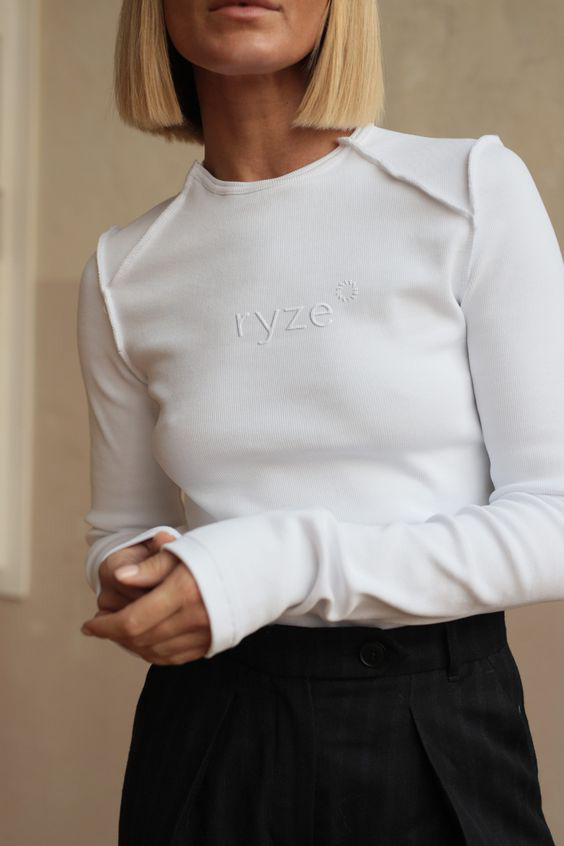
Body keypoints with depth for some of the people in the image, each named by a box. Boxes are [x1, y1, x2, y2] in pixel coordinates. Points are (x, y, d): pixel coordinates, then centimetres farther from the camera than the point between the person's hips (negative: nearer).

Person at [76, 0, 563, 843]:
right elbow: (121, 530, 12)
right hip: (207, 737, 2)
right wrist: (138, 581, -11)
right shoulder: (126, 270, 2)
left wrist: (285, 566, -21)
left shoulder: (474, 188, -7)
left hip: (442, 734, -2)